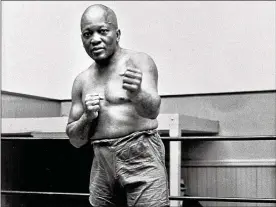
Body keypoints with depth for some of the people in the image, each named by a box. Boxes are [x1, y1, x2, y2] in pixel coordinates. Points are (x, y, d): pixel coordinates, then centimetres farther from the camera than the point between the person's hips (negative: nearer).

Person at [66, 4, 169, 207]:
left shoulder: (139, 62, -2)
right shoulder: (82, 80, 12)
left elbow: (153, 110, -18)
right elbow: (75, 140, 14)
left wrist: (137, 95, -39)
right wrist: (87, 118, -5)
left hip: (141, 155, -5)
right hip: (101, 163, 5)